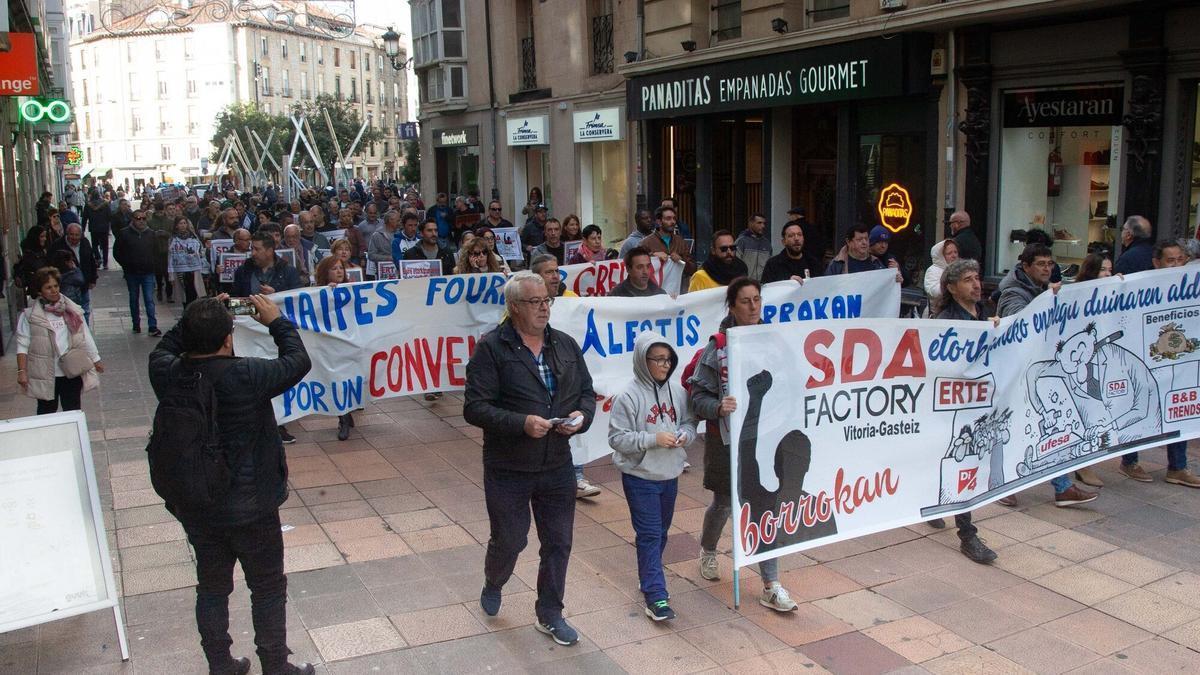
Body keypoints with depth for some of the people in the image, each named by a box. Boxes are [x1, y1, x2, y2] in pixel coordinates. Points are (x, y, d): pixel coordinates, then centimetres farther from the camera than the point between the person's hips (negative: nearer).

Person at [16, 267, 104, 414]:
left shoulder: (73, 311, 3)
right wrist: (22, 371, -12)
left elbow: (86, 337, 10)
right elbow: (22, 345, -6)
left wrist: (95, 359, 12)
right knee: (47, 412, 11)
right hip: (45, 375, -2)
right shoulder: (29, 315, -5)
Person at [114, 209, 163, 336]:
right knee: (133, 299, 12)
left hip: (148, 273, 0)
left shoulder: (151, 234, 4)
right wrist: (126, 265, -1)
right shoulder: (125, 234, -2)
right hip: (132, 273, 0)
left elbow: (156, 252, 13)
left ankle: (153, 327, -8)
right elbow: (116, 252, 4)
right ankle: (136, 324, 23)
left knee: (149, 300, -5)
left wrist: (154, 266, 2)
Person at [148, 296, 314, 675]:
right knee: (268, 588, 13)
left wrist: (198, 319, 10)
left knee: (212, 587, 20)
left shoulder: (168, 375, -12)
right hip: (250, 508, -5)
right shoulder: (246, 376, -25)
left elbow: (164, 348, 13)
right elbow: (298, 361, -10)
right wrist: (276, 321, 2)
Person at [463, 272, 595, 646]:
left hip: (557, 467, 4)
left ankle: (550, 615, 30)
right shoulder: (490, 348, -12)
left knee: (558, 543, 11)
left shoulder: (566, 345, 5)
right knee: (508, 541, 11)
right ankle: (493, 584, 45)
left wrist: (582, 415, -10)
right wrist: (521, 423, -27)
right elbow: (474, 407, -17)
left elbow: (587, 391, 13)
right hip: (507, 470, -4)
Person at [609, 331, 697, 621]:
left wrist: (685, 435, -12)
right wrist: (653, 439, -22)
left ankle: (649, 575, 36)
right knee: (649, 535, -4)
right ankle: (655, 595, -1)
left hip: (670, 475, 6)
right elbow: (617, 438, -15)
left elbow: (690, 421, 11)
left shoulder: (677, 390, -1)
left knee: (661, 531, 18)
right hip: (640, 477, -5)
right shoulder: (628, 396, -16)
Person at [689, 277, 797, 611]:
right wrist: (718, 407, -30)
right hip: (727, 440, -2)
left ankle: (770, 586, 9)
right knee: (724, 504, 16)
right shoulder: (717, 347, -10)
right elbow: (698, 395, -12)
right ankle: (708, 550, 47)